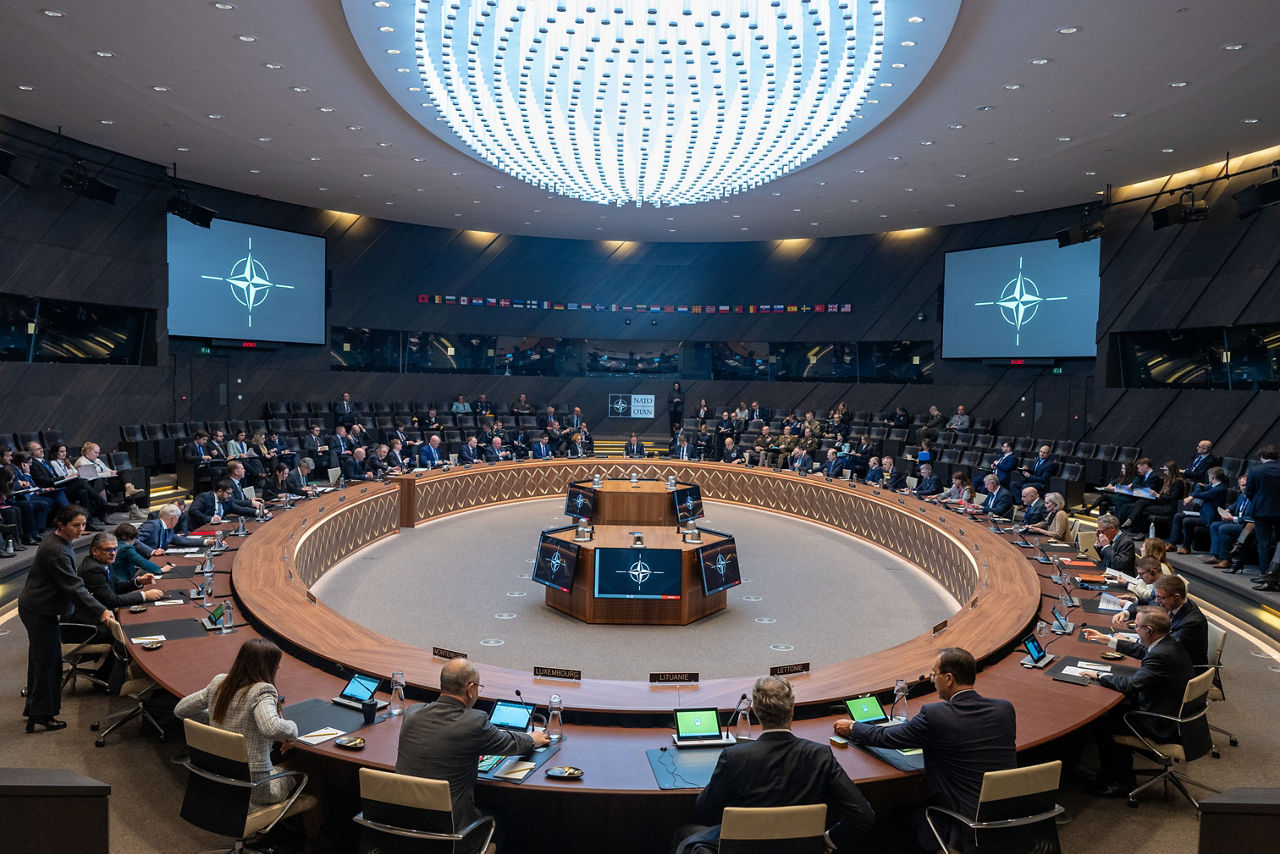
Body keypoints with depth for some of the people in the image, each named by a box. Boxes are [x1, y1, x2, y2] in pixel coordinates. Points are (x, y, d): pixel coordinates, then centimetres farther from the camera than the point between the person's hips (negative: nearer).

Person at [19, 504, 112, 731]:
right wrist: (101, 611, -33)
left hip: (36, 608, 10)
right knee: (47, 661, -1)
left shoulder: (58, 540, 3)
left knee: (40, 658, 20)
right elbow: (74, 587, -31)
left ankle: (34, 707, 34)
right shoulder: (56, 551, -28)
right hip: (40, 611, -10)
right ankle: (41, 714, 10)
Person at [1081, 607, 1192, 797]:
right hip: (1173, 714, 10)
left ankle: (1118, 782, 12)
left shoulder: (1160, 656, -30)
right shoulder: (1171, 644, 2)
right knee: (1116, 709, 21)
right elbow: (1143, 651, 22)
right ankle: (1124, 774, 28)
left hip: (1159, 725, -10)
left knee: (1100, 724, -5)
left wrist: (1098, 675, -17)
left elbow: (1130, 685, -31)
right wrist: (1108, 640, 24)